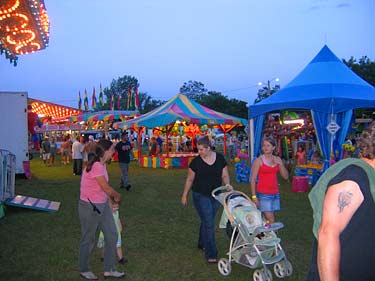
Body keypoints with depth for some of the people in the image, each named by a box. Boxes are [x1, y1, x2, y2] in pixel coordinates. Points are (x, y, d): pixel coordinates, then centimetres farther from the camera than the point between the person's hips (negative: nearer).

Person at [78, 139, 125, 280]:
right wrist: (117, 196, -1)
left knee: (112, 235, 12)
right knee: (88, 240, 10)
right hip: (89, 207, -9)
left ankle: (109, 270, 26)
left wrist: (112, 199, 14)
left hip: (102, 205, 9)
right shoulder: (96, 166, -25)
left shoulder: (101, 165, 4)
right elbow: (107, 189, -19)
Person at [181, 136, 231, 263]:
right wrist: (185, 195, 5)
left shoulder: (220, 158, -3)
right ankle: (211, 254, -1)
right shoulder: (196, 161, -8)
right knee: (209, 223, -7)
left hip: (216, 196, 3)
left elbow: (225, 175, 2)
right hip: (200, 196, -3)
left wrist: (227, 185, -18)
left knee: (207, 221, 18)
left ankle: (202, 243, 40)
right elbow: (190, 179, 1)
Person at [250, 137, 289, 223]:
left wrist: (280, 164, -8)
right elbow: (253, 179, -6)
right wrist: (254, 196, -11)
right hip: (263, 194, -5)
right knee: (271, 221, -10)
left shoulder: (277, 159, 9)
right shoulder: (259, 160, -5)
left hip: (275, 193, 5)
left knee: (269, 219, 8)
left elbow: (286, 176, 7)